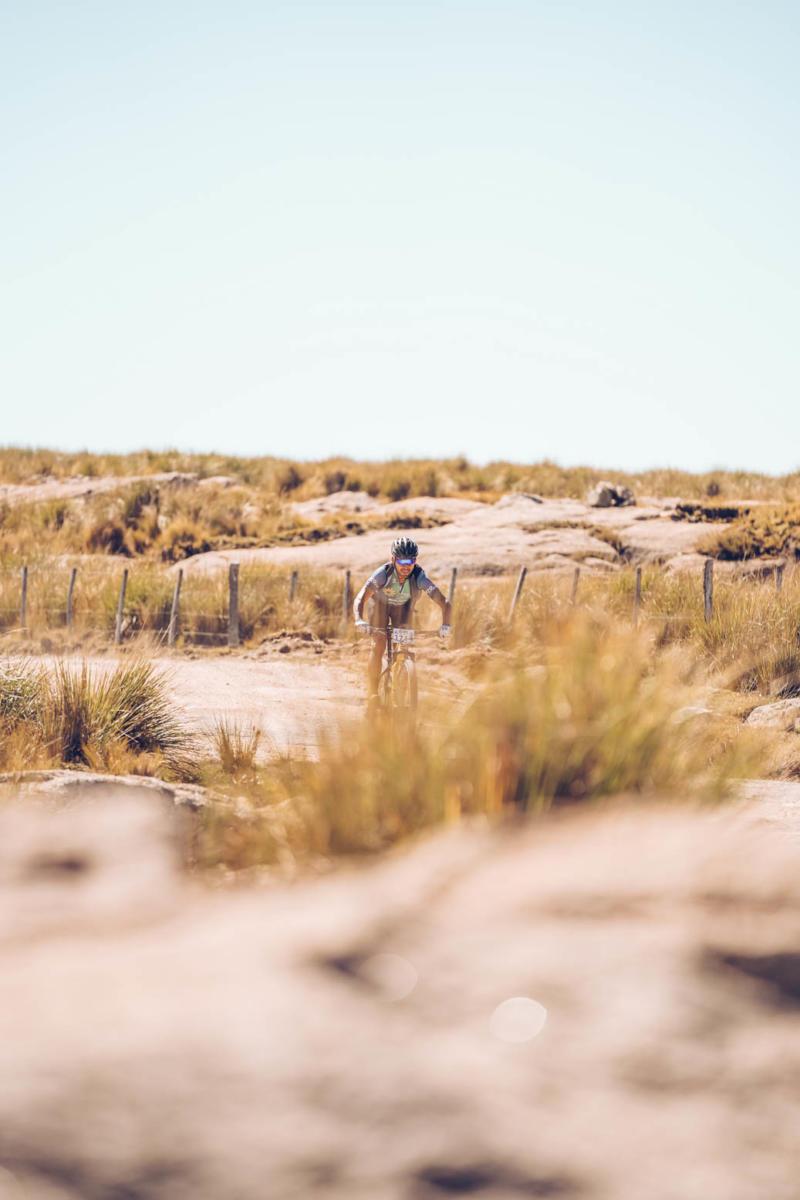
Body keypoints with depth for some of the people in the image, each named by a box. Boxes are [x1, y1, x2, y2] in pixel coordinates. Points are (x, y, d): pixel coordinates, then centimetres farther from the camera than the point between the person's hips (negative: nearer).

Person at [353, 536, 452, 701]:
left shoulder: (419, 577, -36)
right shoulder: (383, 573, -38)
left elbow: (444, 602, -40)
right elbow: (360, 599, -46)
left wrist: (445, 624, -57)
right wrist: (359, 620, -64)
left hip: (403, 606, 1)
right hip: (380, 603, -1)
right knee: (378, 646, -15)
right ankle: (373, 695, -7)